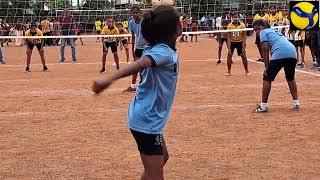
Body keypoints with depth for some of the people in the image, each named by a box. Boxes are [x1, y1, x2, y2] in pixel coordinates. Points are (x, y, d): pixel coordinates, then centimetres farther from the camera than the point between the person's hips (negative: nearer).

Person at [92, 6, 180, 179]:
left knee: (162, 157, 28)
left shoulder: (158, 48, 4)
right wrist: (110, 79, -57)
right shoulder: (165, 52, -22)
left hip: (150, 118, 10)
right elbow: (139, 64, -43)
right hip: (147, 121, -10)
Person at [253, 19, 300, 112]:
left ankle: (263, 106, 2)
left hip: (280, 54, -8)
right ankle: (296, 104, 25)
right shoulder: (275, 31, 33)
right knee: (290, 78, 25)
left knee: (267, 78, 3)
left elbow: (265, 49, -2)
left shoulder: (263, 32, 11)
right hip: (292, 53, 8)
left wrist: (266, 67, -2)